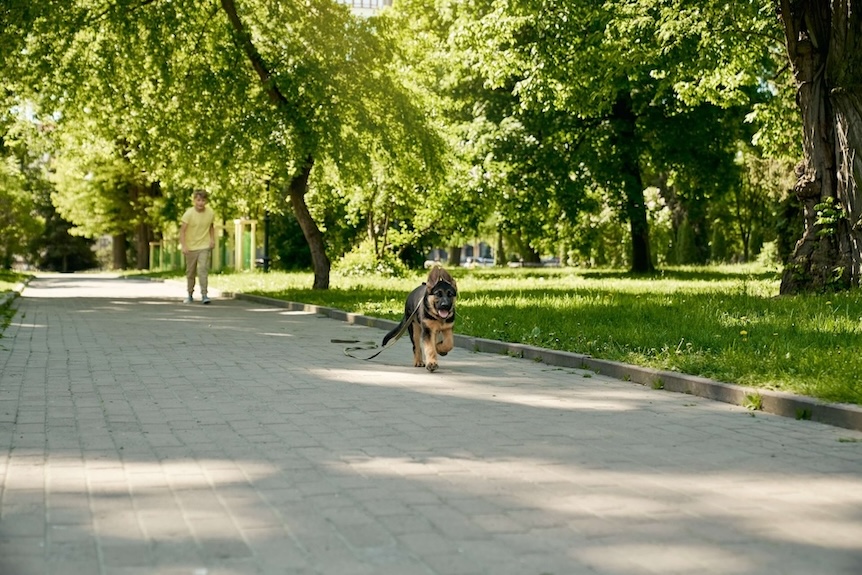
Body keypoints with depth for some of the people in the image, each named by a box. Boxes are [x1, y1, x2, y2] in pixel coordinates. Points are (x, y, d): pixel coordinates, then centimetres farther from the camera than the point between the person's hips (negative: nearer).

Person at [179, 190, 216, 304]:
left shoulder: (211, 213, -4)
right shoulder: (189, 213, -13)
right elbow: (182, 230, -13)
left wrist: (212, 239, 3)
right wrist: (183, 246, -22)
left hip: (204, 247, 0)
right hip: (191, 247, 0)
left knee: (203, 270, -14)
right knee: (190, 273, 10)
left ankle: (204, 295, -14)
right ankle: (190, 295, 24)